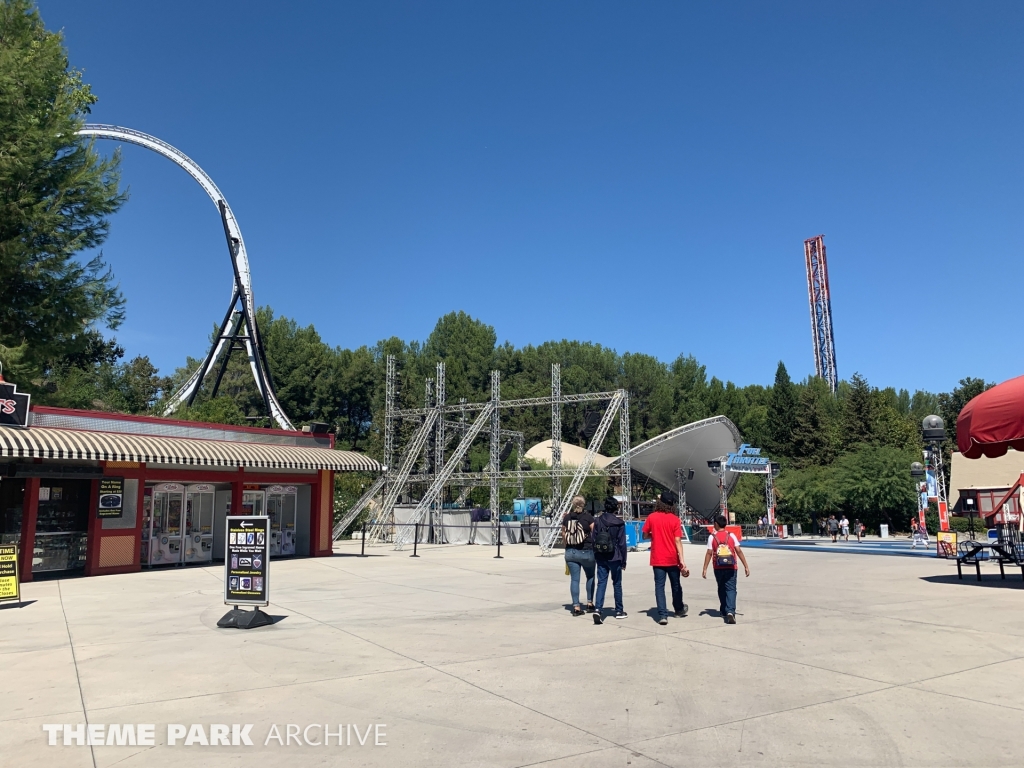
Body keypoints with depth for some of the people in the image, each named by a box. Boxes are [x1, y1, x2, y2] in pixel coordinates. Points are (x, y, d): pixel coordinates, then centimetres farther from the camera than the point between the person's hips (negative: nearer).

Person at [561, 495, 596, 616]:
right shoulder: (588, 517, -9)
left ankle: (576, 606, 3)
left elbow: (563, 534, 9)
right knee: (590, 577, 18)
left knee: (574, 579, 5)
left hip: (570, 552, 2)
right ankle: (590, 603, 20)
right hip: (586, 552, -2)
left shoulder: (567, 518, 1)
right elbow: (594, 533, -8)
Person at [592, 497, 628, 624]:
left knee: (601, 583, 2)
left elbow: (594, 540, 5)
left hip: (600, 557, 2)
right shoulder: (619, 523, -7)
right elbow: (622, 543, -4)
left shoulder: (598, 521, 3)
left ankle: (598, 609, -14)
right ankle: (619, 611, 22)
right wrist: (623, 561, 3)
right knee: (617, 584, 11)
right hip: (614, 558, -2)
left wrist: (596, 556, 12)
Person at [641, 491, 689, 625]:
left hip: (657, 559, 0)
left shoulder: (652, 517, -5)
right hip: (672, 558, 0)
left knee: (659, 586, 2)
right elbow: (677, 540, -12)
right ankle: (679, 609, 38)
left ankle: (662, 615, -5)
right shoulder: (675, 519, -8)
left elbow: (645, 535, 2)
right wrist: (682, 560, -11)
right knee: (675, 585, 18)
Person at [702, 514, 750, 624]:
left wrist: (705, 569, -3)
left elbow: (709, 553, -6)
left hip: (718, 568, 1)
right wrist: (746, 566, 0)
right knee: (731, 589, -3)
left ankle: (724, 610, 29)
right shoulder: (731, 535, 0)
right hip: (731, 568, 0)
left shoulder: (712, 537, -2)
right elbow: (739, 551, -5)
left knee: (721, 589, 19)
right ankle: (730, 611, -23)